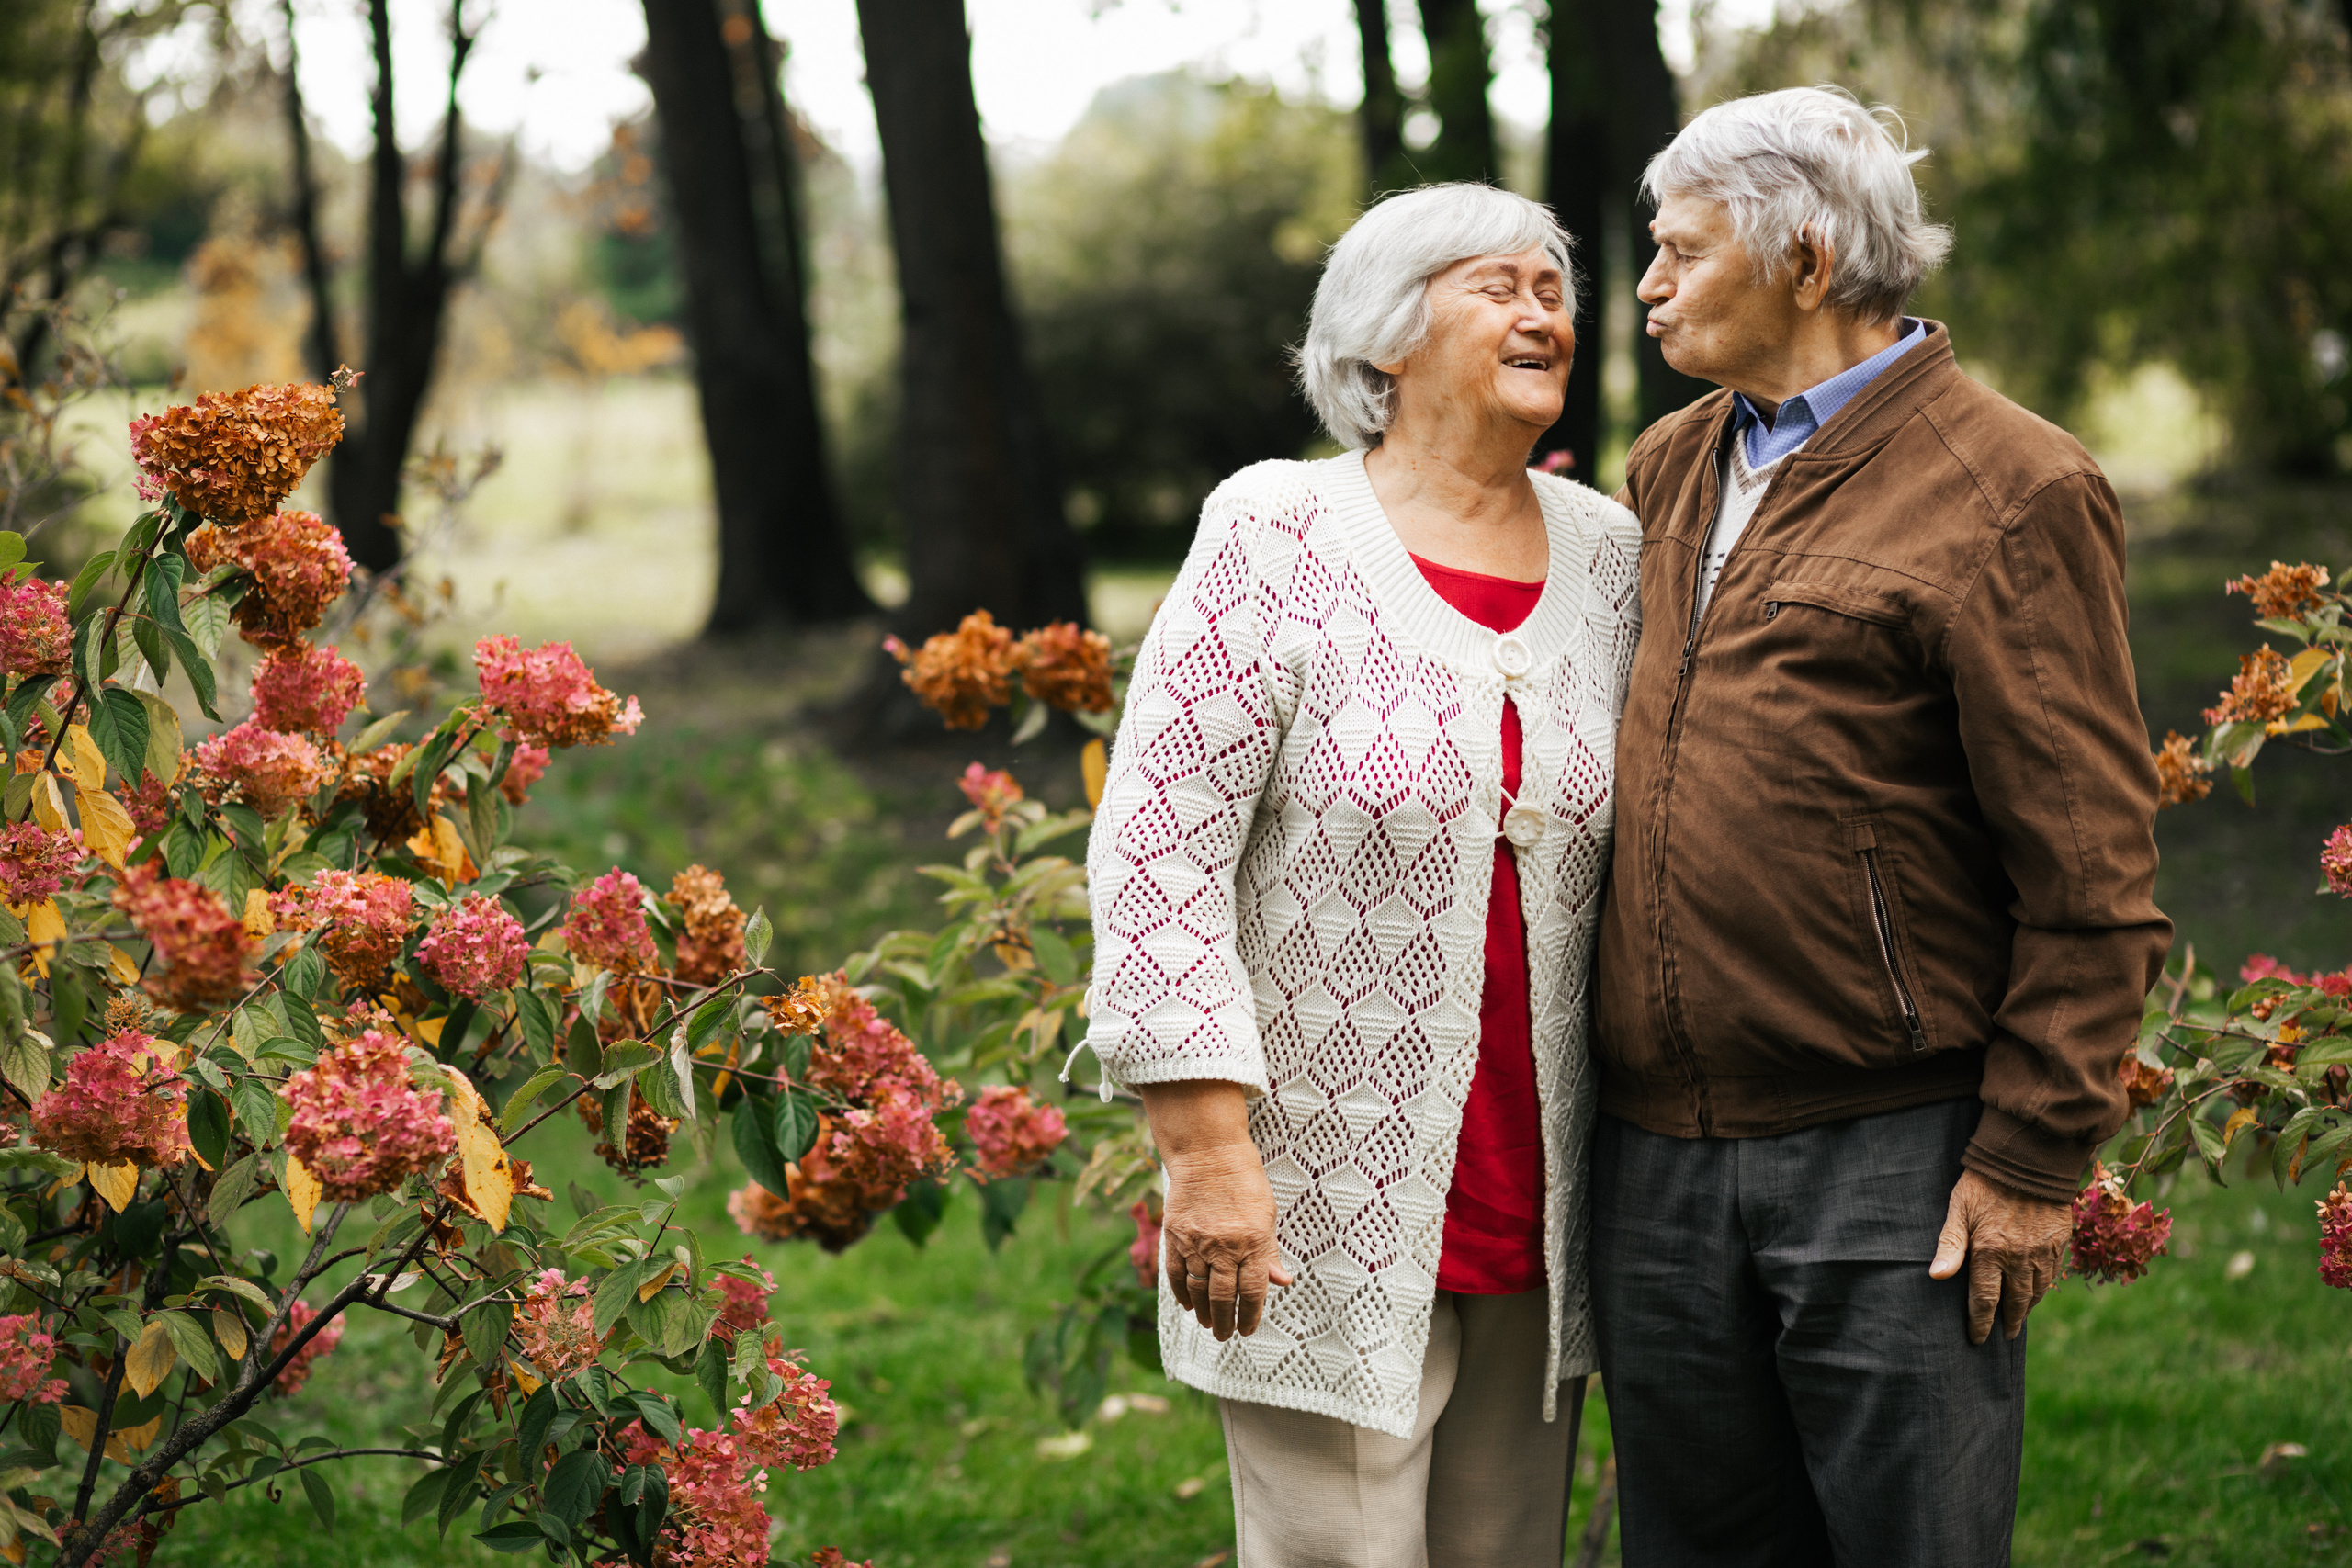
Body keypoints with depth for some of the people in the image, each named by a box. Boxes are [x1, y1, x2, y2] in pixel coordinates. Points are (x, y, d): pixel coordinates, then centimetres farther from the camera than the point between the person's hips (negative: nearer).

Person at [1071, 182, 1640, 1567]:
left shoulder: (1609, 555, 8)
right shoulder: (1279, 540, -7)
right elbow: (1159, 850, -10)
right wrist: (1209, 1150, -16)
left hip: (1538, 1207, 5)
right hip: (1330, 1202, -5)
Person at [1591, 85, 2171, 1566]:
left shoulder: (2010, 491, -8)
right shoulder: (1666, 471, 14)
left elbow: (2093, 874, -10)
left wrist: (2033, 1161, -13)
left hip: (1888, 1162, -6)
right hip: (1657, 1151, 7)